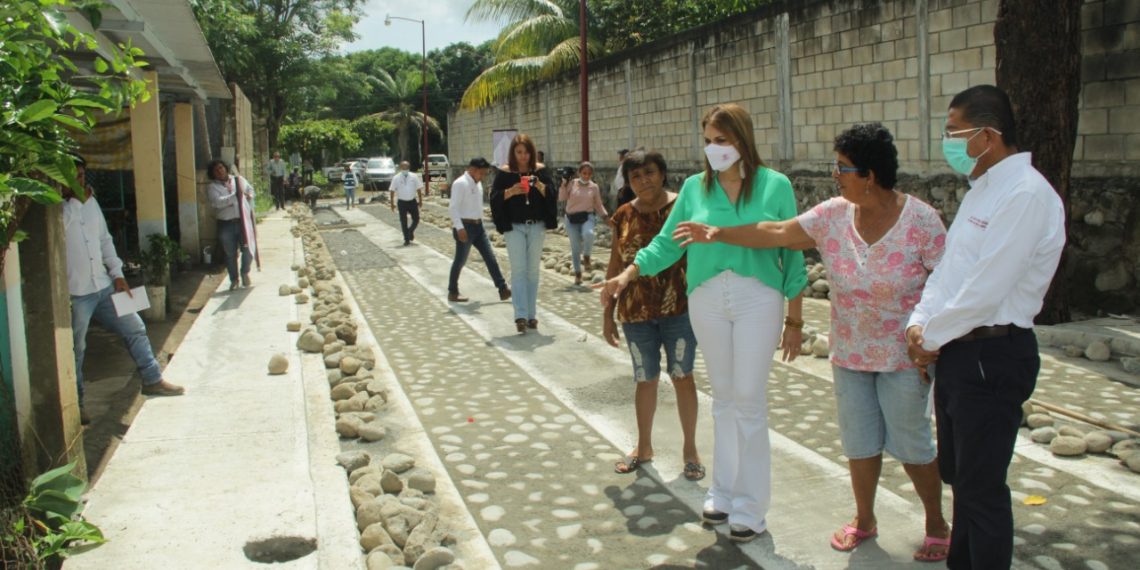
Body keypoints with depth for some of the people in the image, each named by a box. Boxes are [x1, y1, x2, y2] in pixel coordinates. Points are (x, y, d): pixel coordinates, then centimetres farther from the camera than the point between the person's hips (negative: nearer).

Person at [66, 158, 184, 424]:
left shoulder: (90, 202, 11)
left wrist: (117, 274, 12)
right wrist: (76, 200, -24)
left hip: (104, 286, 7)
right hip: (75, 294, -7)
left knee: (135, 328, 12)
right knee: (75, 350, 4)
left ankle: (152, 380, 26)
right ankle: (76, 405, 19)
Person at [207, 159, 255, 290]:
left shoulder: (239, 180, 8)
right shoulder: (212, 188, -3)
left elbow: (250, 190, 23)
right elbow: (218, 202, -20)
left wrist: (250, 208, 13)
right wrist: (236, 195, -23)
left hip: (244, 220, 2)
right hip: (226, 224, -1)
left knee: (248, 249, -1)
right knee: (230, 254, 6)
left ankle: (245, 273, 25)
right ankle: (234, 279, 21)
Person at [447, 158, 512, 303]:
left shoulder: (478, 184, 13)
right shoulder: (460, 184, -15)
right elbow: (453, 208, -20)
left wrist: (479, 222, 18)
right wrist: (459, 228, -26)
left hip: (478, 226, 8)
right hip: (465, 226, -8)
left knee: (490, 257, 4)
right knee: (460, 260, 2)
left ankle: (503, 289, 4)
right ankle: (453, 293, 16)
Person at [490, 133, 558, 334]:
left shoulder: (540, 171, 3)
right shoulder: (504, 174, 0)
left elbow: (552, 195, -3)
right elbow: (494, 198, -4)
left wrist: (540, 186, -21)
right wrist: (510, 191, -20)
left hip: (536, 226, 2)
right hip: (514, 227, -2)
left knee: (533, 270, 8)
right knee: (518, 270, -6)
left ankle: (531, 314, 16)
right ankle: (521, 316, -11)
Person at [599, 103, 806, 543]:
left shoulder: (775, 186, -3)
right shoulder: (695, 187, 5)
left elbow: (791, 254, 0)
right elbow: (667, 242, 8)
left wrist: (794, 320, 0)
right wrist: (628, 274, -5)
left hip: (758, 297, -3)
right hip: (707, 298, 3)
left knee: (749, 398, -2)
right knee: (724, 396, 11)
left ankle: (750, 508, 9)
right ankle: (724, 492, 23)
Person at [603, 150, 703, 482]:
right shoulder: (624, 216, 5)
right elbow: (615, 267, 9)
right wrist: (608, 313, 9)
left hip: (678, 307, -3)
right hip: (636, 311, 3)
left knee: (682, 375, 4)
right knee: (645, 379, 13)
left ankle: (690, 448, 20)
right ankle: (644, 446, 30)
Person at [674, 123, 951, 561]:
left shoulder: (921, 221, -15)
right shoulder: (834, 215, -3)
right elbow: (776, 233, -2)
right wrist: (715, 234, -6)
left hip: (904, 358, -4)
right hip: (849, 355, 4)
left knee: (911, 444, 7)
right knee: (859, 443, 14)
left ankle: (937, 524, 30)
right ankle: (864, 520, 35)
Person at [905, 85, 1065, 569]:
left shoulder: (1026, 194, -18)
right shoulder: (982, 190, 13)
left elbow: (986, 288, -23)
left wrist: (932, 337, -11)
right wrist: (920, 321, 3)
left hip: (992, 356, -10)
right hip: (956, 350, 10)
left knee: (981, 487, 0)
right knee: (957, 475, 21)